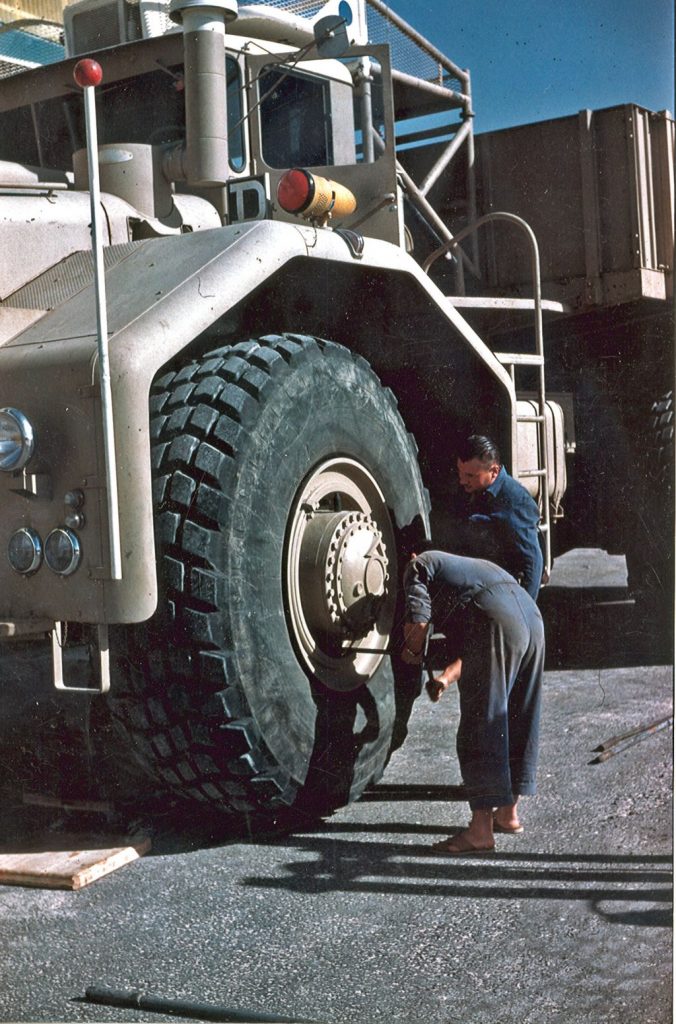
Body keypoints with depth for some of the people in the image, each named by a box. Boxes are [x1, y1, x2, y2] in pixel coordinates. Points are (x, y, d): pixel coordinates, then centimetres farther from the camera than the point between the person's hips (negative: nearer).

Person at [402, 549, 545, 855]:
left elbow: (418, 623, -1)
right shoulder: (463, 567, 38)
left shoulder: (418, 566, 15)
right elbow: (467, 649, 32)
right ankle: (508, 812, 32)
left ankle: (481, 830, -8)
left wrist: (411, 652, 18)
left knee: (481, 722, -6)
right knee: (518, 720, 18)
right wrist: (446, 678, 22)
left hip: (497, 623, -8)